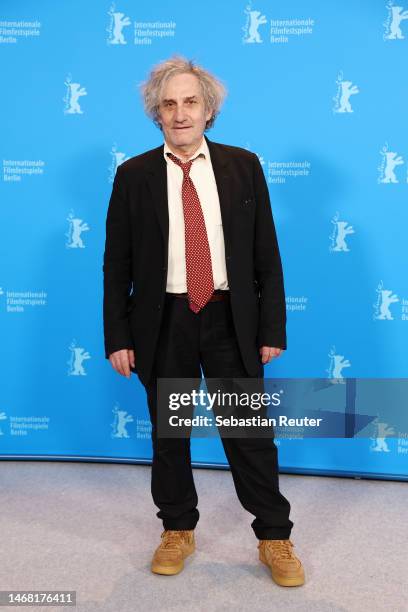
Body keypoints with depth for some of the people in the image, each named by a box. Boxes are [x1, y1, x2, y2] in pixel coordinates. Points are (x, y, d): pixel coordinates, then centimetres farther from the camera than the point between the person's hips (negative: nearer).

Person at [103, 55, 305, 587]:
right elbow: (117, 264, 2)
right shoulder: (133, 175, 1)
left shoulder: (243, 166, 2)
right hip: (163, 322, 1)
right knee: (168, 434, 12)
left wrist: (272, 327, -2)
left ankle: (275, 538, 24)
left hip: (230, 319, 0)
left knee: (250, 432, 6)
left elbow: (267, 253, 2)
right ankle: (178, 530, 32)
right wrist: (118, 337, -2)